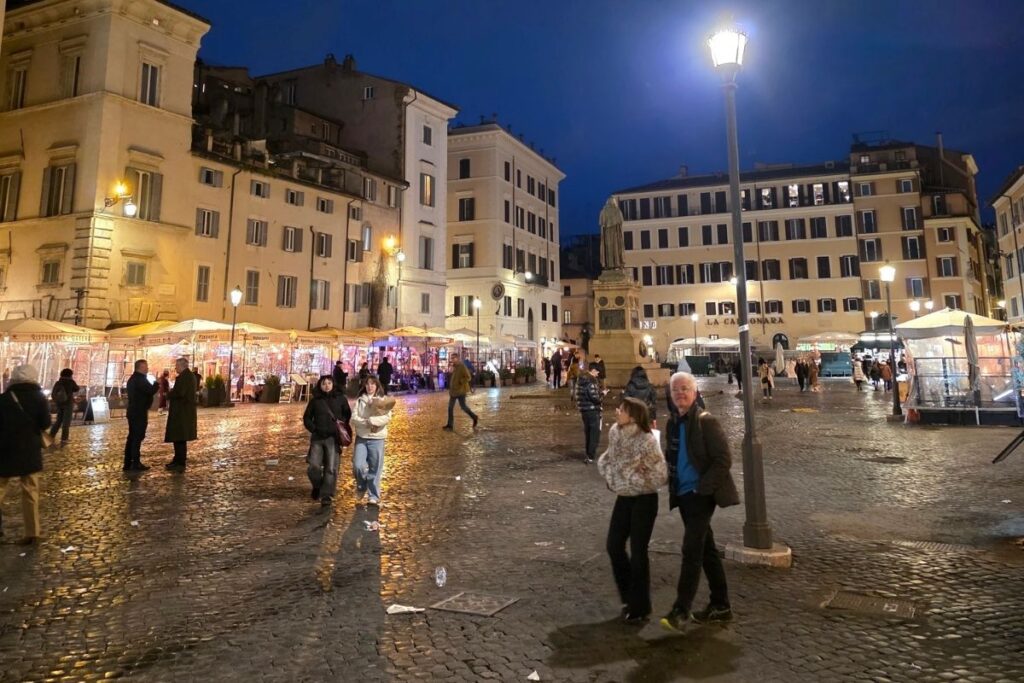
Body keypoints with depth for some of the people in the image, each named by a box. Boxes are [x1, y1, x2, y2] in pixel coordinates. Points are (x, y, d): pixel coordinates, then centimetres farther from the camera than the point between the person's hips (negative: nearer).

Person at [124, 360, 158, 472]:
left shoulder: (133, 378, 16)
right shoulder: (140, 378, -15)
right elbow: (151, 390, -22)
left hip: (133, 411, 10)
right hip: (139, 412, -10)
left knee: (132, 437, 11)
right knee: (138, 437, -7)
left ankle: (128, 463, 13)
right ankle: (136, 464, -6)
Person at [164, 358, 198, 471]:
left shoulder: (184, 376, -17)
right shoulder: (190, 375, 15)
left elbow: (179, 393, -25)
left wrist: (168, 394, -7)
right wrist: (172, 391, 8)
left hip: (181, 412, -10)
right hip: (185, 411, 10)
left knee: (179, 437, -5)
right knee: (179, 437, 17)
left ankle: (181, 464, -2)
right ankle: (179, 460, 25)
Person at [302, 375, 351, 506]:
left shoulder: (340, 398, 4)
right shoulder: (315, 400, 7)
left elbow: (348, 415, 9)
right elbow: (306, 418, 13)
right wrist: (314, 429, -1)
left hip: (334, 438, -1)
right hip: (317, 438, 1)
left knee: (331, 469, -4)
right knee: (313, 467, -6)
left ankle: (326, 496, 3)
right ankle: (317, 487, 22)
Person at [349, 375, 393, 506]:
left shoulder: (383, 400, 2)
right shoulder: (359, 400, 7)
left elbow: (387, 417, -11)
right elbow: (354, 418, -3)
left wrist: (372, 420, -19)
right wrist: (367, 423, -18)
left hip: (377, 438, -1)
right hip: (361, 438, 1)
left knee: (375, 469, 2)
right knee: (358, 466, -9)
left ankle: (374, 496, 14)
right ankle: (361, 487, 20)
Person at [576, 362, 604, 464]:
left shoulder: (580, 380, 9)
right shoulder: (590, 381, -19)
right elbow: (594, 397, -22)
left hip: (584, 409, 9)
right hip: (592, 410, -9)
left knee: (587, 432, 18)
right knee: (595, 433, -2)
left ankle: (588, 453, 26)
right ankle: (590, 456, -6)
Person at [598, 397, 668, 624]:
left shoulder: (647, 441, -23)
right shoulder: (615, 432, -2)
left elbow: (660, 476, -22)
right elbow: (607, 459, 16)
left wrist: (634, 478, -15)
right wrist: (610, 475, -1)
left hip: (644, 500, -7)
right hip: (623, 497, 7)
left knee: (638, 553, 1)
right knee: (613, 546, 10)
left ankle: (640, 608, 20)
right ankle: (629, 597, 32)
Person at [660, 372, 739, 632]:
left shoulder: (705, 421, -13)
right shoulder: (673, 422, 8)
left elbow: (724, 459, -16)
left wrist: (701, 488, -17)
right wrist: (672, 483, 6)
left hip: (701, 494, -8)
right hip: (683, 494, 8)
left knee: (691, 550, -8)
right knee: (706, 549, 15)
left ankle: (681, 609, -1)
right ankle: (720, 605, 26)